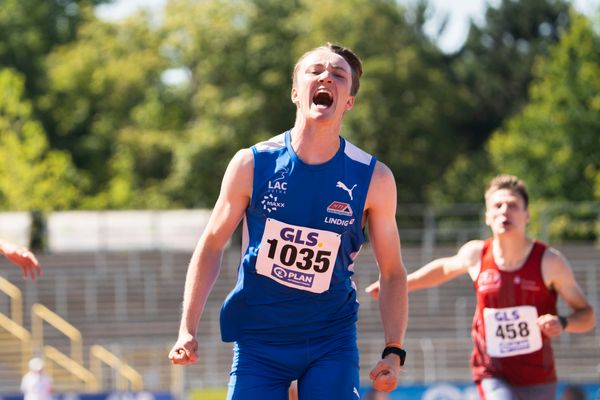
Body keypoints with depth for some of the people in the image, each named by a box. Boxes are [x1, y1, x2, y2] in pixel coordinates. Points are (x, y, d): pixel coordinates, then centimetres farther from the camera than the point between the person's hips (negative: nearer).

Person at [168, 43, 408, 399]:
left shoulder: (373, 179, -9)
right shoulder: (252, 164, -9)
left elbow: (392, 273, 0)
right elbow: (212, 245, 2)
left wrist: (394, 352, -9)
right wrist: (188, 330, -4)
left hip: (332, 342, 0)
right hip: (258, 340, 0)